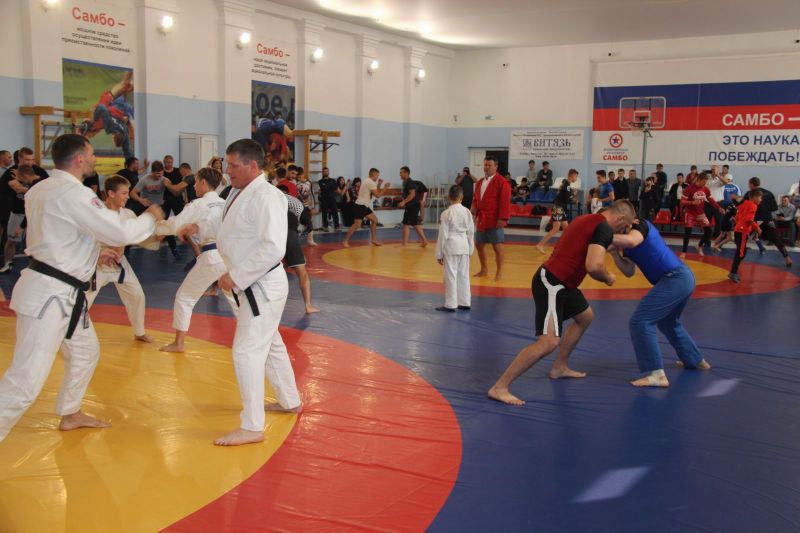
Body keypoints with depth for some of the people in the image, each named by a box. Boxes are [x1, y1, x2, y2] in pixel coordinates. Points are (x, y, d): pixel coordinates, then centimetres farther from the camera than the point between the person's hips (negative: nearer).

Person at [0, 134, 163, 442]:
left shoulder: (40, 190, 9)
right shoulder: (74, 194, -20)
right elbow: (121, 232, -19)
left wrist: (94, 256, 20)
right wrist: (151, 217, -1)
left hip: (63, 293, 10)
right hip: (48, 295, -10)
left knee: (85, 352, 27)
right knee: (26, 380, -10)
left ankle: (70, 414, 44)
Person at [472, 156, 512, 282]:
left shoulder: (502, 182, -10)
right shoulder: (480, 182, 14)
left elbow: (505, 202, -15)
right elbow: (475, 199, 19)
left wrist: (502, 219, -19)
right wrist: (474, 212, 3)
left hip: (494, 220, -8)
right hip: (481, 220, 8)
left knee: (497, 246, -2)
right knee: (479, 245, 14)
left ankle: (499, 273, 7)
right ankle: (484, 270, 31)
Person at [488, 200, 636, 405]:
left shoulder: (588, 219, 16)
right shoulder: (604, 228, -14)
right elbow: (593, 267, -26)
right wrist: (608, 278, -5)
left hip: (560, 282, 11)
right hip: (551, 284, -11)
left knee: (585, 317, 29)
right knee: (549, 342, -20)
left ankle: (559, 367, 37)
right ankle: (499, 387, -19)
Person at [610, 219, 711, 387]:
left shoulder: (639, 225, -7)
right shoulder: (628, 237, 19)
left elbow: (631, 241, -32)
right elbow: (629, 272, 13)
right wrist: (614, 251, 1)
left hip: (674, 279, -10)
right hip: (684, 278, 10)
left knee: (640, 321, -13)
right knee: (667, 322, 32)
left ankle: (657, 374, -15)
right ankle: (696, 360, 48)